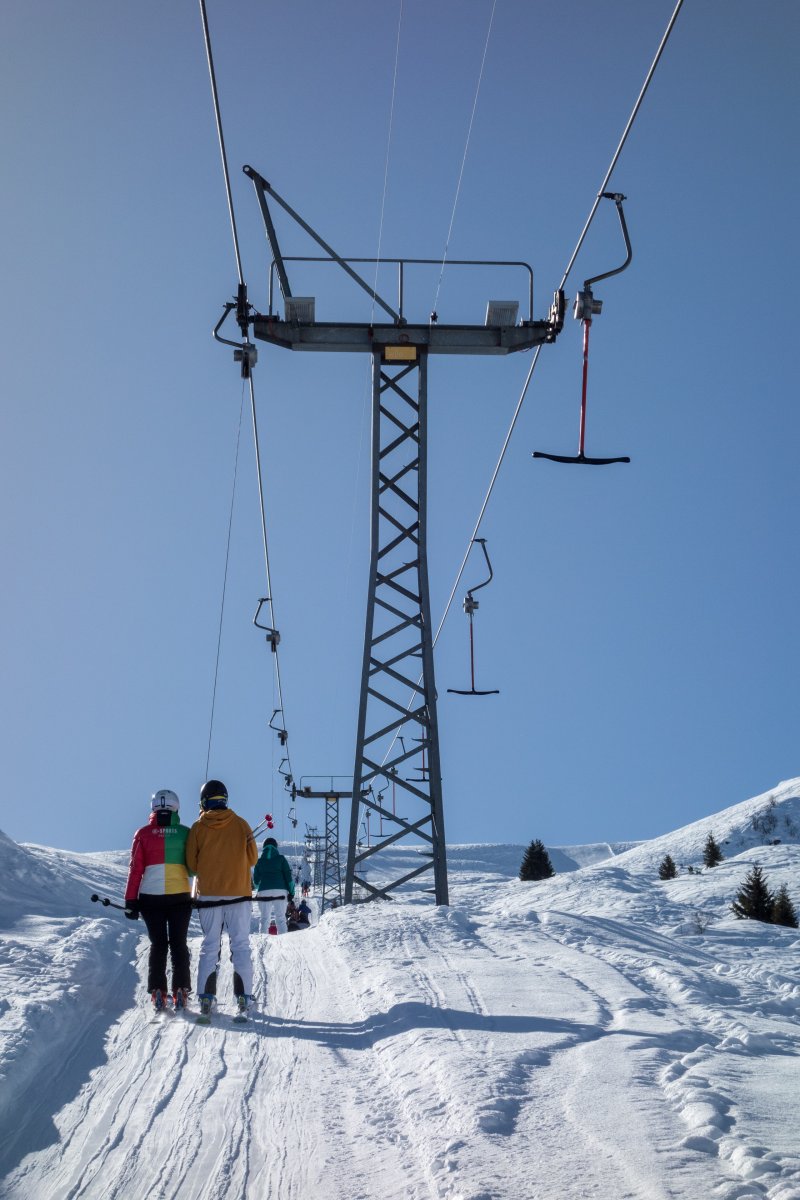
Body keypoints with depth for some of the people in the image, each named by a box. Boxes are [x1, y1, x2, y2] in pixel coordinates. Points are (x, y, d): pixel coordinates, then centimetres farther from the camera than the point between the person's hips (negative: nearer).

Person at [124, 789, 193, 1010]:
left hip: (150, 897, 0)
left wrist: (130, 901, 2)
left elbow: (135, 869, -1)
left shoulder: (143, 834, 0)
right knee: (179, 944, 8)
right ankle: (180, 991, 3)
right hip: (180, 896, 0)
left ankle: (157, 992, 4)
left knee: (157, 944, 10)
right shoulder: (185, 833, 0)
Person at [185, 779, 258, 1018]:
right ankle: (243, 996, 0)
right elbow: (252, 858, 4)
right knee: (240, 945, 5)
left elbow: (191, 864, 0)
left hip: (208, 894, 0)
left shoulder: (198, 827, -3)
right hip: (238, 893, 0)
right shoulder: (240, 824, -2)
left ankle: (206, 997, 2)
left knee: (209, 946, 8)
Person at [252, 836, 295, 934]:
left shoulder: (259, 861, 10)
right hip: (280, 891, -1)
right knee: (281, 919, 3)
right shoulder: (280, 859, 6)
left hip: (264, 892, 1)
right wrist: (291, 891, 5)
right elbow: (288, 876, 1)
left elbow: (256, 880, 16)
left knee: (264, 919, 6)